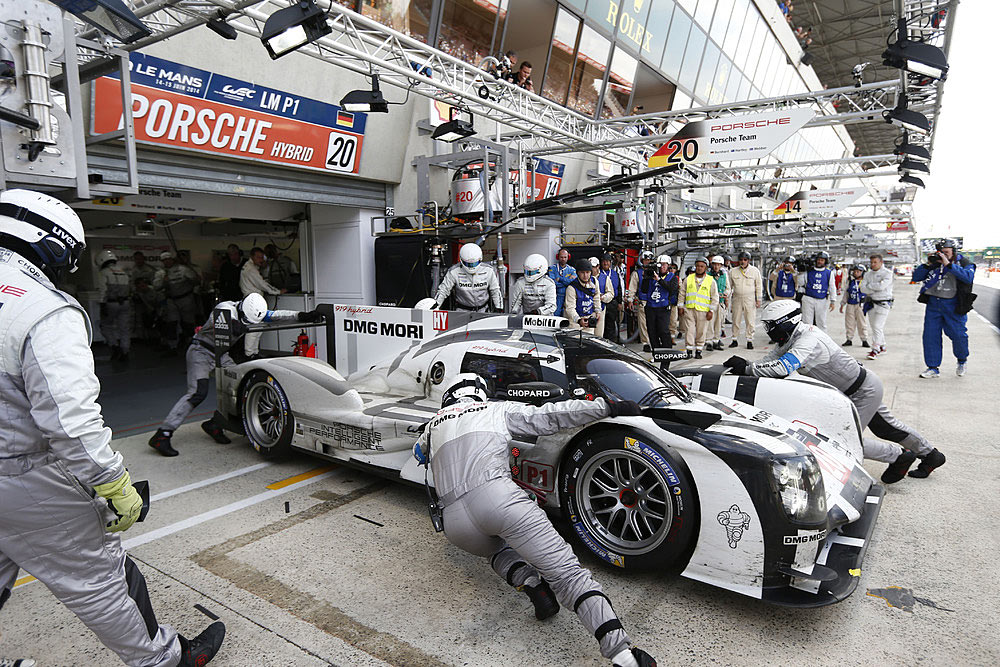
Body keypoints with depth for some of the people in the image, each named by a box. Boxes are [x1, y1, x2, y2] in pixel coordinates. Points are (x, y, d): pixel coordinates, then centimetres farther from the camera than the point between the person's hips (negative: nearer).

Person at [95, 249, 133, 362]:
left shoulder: (103, 273, -4)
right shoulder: (124, 273, 15)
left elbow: (102, 290, -13)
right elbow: (131, 290, 16)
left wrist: (102, 306, -14)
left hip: (110, 304, -5)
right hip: (125, 303, 5)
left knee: (107, 326, 10)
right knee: (124, 328, 7)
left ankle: (115, 347, -4)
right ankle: (124, 352, 8)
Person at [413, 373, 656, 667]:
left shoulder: (434, 424, 31)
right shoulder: (498, 409, 23)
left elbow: (419, 453, 53)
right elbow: (550, 416, 15)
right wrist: (608, 406, 16)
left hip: (455, 523, 4)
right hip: (497, 496, -3)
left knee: (497, 548, 35)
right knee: (565, 570, -5)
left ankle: (528, 582, 4)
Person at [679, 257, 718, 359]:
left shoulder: (711, 281, 3)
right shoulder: (688, 279, 8)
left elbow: (715, 298, 3)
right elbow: (682, 294, 14)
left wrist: (711, 310, -4)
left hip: (703, 311, -1)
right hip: (689, 309, 1)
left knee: (701, 332, 4)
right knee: (689, 330, -3)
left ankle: (698, 351, 14)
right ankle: (689, 350, 2)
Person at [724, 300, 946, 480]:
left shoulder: (808, 341, -34)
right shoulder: (797, 333, -6)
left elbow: (781, 369, -48)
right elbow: (773, 357, -6)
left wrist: (747, 369, -41)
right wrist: (747, 364, -21)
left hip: (864, 392, -9)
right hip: (862, 386, 9)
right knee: (887, 427, 25)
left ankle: (899, 457, 13)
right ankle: (930, 455, 46)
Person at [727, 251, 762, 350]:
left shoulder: (755, 271, 4)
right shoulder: (733, 271, 6)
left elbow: (759, 286, 7)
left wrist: (758, 300, 2)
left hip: (750, 299, -1)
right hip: (737, 299, 1)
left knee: (750, 321, -1)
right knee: (736, 320, 5)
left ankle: (749, 341, 7)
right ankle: (735, 340, 14)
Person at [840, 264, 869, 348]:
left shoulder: (865, 282, -1)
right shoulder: (850, 281, 10)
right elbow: (846, 293, 17)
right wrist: (842, 304, 16)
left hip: (860, 305, -4)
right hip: (850, 305, 4)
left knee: (861, 323, -1)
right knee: (849, 323, 7)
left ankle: (864, 340, 8)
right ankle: (849, 339, 16)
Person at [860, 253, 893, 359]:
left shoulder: (887, 273, -6)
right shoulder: (868, 274, 10)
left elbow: (882, 286, -21)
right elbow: (863, 288, -2)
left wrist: (870, 285, -7)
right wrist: (875, 290, -14)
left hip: (883, 303, -6)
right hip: (871, 302, 6)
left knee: (877, 326, -14)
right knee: (874, 326, 13)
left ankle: (875, 350, -14)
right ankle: (882, 346, 29)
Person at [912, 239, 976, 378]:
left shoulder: (963, 263, 0)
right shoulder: (934, 263, 9)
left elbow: (968, 277, -20)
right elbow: (916, 277, 8)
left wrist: (949, 264, -22)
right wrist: (927, 265, -6)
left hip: (953, 305, -3)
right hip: (933, 304, 3)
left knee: (958, 334, 0)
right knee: (930, 336, 0)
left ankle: (962, 360, 31)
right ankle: (933, 368, 10)